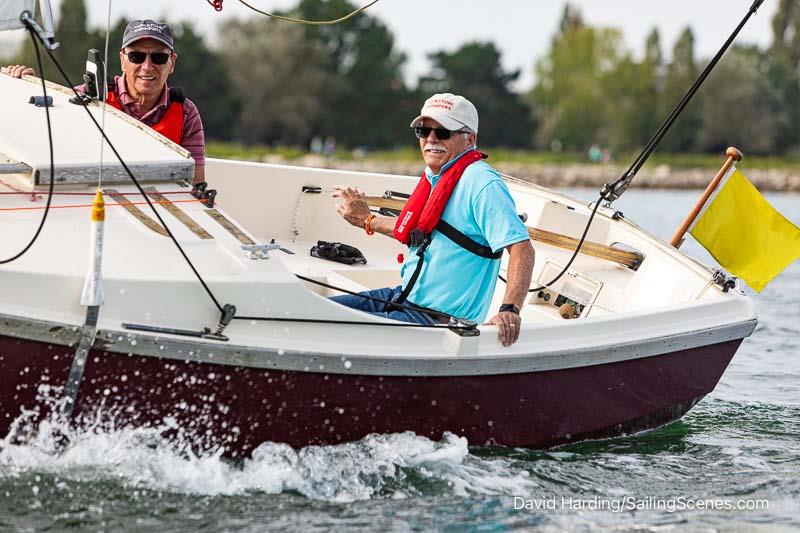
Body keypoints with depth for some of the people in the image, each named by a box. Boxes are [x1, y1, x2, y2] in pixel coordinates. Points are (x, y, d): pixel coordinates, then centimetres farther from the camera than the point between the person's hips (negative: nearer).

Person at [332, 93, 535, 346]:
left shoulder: (482, 183, -18)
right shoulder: (434, 178, 12)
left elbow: (522, 249, -26)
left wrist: (509, 310, -38)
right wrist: (367, 220, 40)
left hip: (442, 319, -10)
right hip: (404, 298, 10)